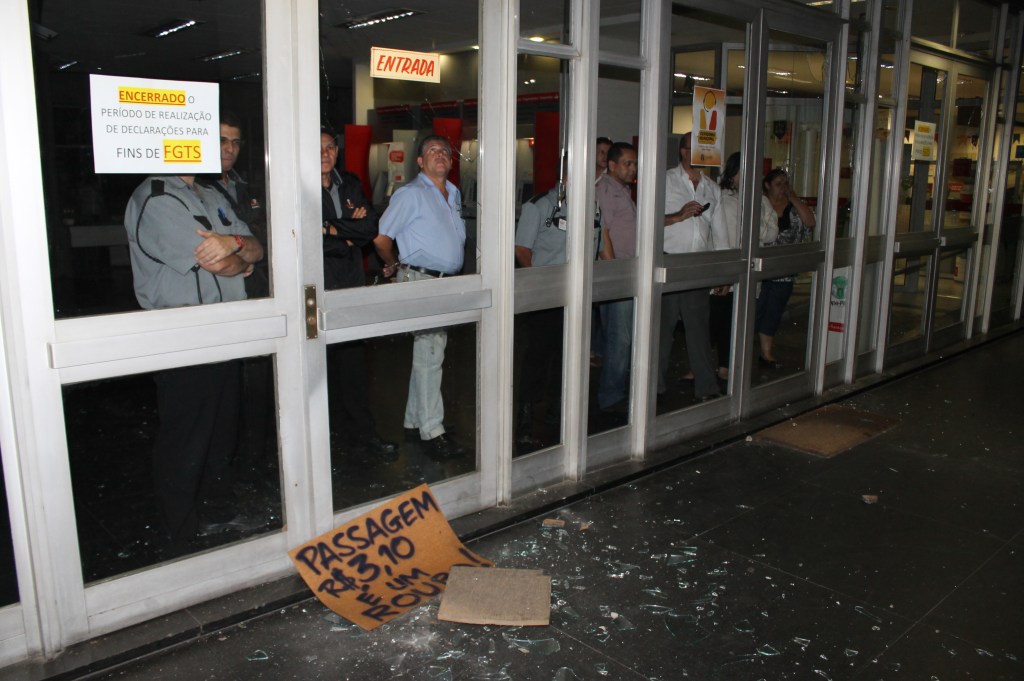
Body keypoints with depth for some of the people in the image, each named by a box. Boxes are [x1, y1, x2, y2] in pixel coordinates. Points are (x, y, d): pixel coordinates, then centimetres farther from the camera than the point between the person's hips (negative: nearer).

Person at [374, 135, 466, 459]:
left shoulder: (455, 194, 16)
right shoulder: (410, 194, -8)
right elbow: (381, 237, -9)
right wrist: (394, 266, 5)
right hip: (420, 280, -8)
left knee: (429, 352, 13)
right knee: (429, 352, -7)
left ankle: (415, 419, 25)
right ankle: (431, 430, -1)